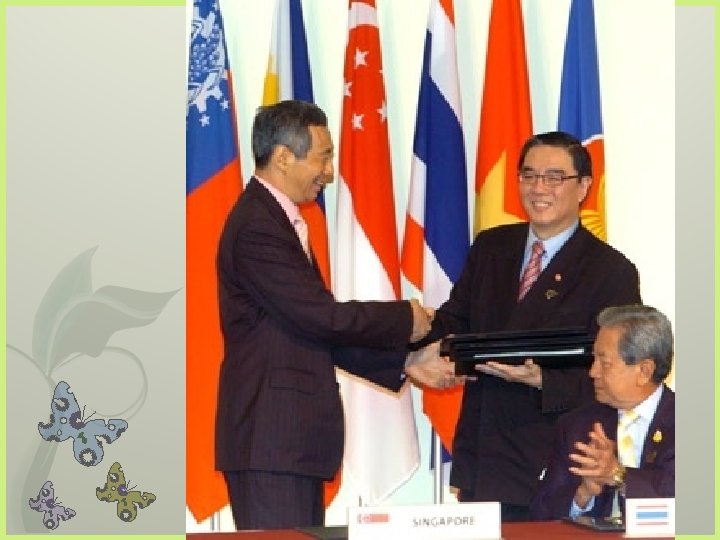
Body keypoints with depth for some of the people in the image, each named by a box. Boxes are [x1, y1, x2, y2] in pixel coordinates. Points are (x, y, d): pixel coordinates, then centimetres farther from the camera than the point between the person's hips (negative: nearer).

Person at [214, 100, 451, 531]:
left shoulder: (276, 220, 18)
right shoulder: (257, 227, -15)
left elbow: (317, 331, 18)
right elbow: (321, 316, -20)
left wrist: (403, 362, 13)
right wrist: (405, 319, -5)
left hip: (293, 438, 10)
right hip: (271, 439, -10)